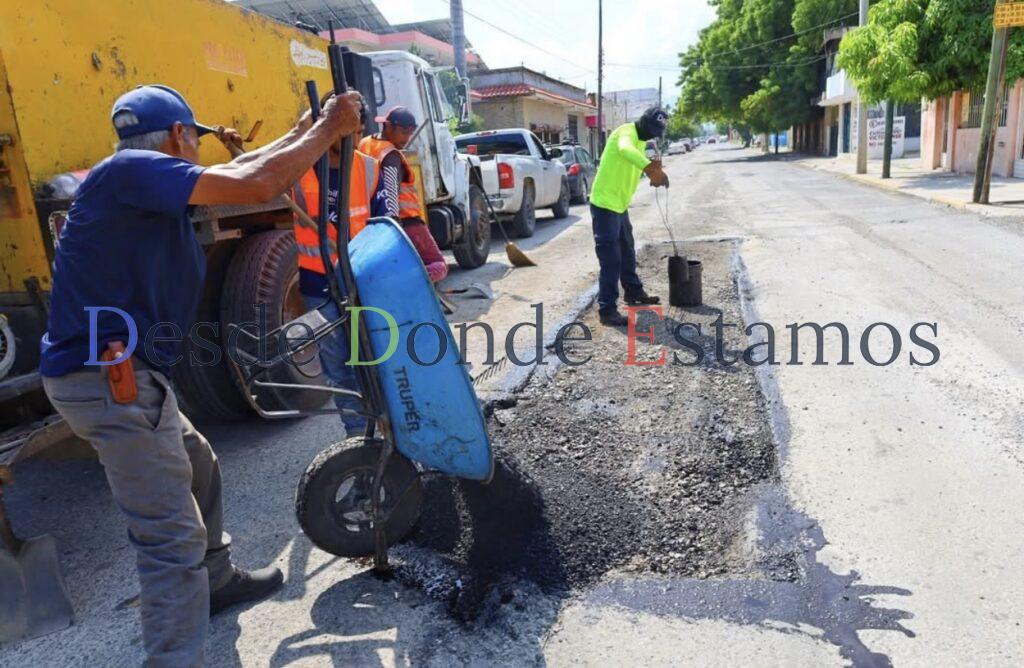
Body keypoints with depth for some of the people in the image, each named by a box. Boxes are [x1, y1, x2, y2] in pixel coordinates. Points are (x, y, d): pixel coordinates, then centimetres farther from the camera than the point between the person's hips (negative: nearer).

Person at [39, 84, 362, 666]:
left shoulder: (144, 184, 14)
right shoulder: (131, 169, -15)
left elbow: (239, 173, 22)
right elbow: (256, 186, -25)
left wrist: (305, 132, 23)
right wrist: (330, 128, -13)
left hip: (121, 374, 11)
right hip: (108, 377, -11)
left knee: (198, 468, 26)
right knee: (173, 537, -8)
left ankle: (217, 580, 45)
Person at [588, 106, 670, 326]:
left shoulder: (640, 139, 15)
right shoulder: (626, 132, -18)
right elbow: (626, 150, -43)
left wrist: (653, 169, 3)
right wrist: (651, 168, -55)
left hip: (620, 205, 10)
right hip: (604, 204, -10)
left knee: (627, 253, 22)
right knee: (611, 258, -10)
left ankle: (634, 292, 39)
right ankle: (607, 310, -7)